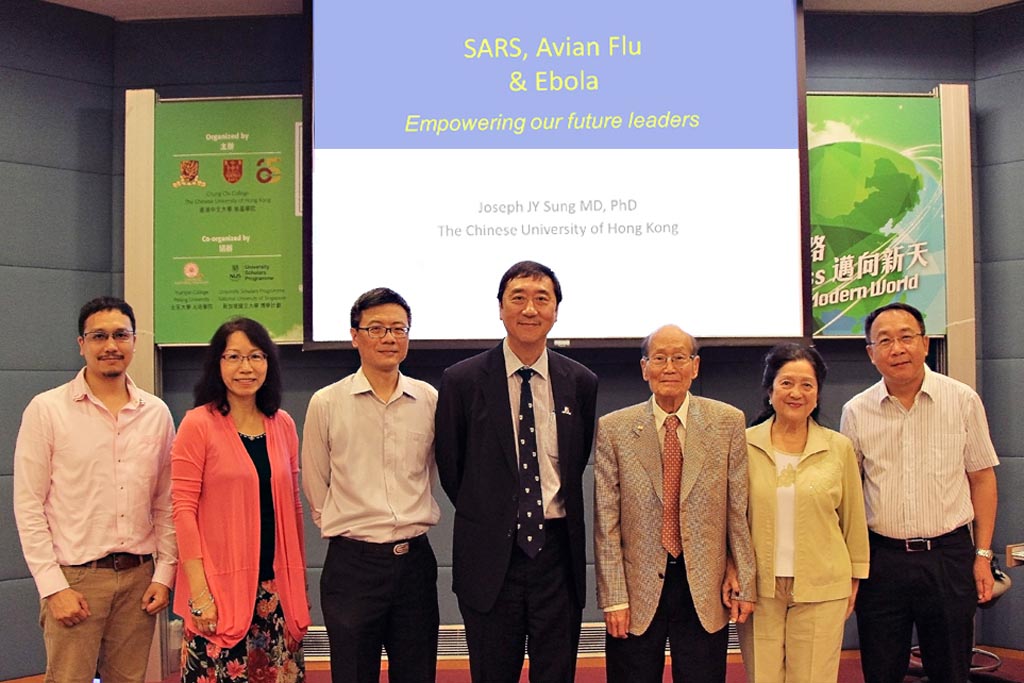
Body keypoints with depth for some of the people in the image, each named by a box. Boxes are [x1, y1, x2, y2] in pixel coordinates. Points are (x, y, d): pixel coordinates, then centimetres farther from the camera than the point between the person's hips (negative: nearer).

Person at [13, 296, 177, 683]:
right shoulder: (47, 410, -4)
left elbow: (165, 504, 10)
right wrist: (53, 588, -10)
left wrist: (164, 574, 3)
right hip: (74, 578, -3)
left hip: (139, 577, 3)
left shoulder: (157, 413, 6)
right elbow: (28, 507, -5)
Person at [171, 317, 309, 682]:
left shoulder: (283, 425, 7)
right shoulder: (198, 425, -6)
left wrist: (300, 579, 12)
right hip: (222, 588, -4)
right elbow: (183, 509, -9)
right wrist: (199, 592, -14)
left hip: (277, 586, 4)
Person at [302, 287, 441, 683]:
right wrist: (345, 526, 8)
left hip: (415, 558, 2)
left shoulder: (430, 400, 2)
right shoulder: (326, 404, -4)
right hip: (353, 562, -2)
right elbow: (315, 487, 5)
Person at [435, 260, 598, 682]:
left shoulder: (581, 383, 2)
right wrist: (483, 515, 9)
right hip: (490, 554, -1)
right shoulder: (462, 381, -5)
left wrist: (554, 511, 11)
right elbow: (449, 465, 4)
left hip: (558, 551, 2)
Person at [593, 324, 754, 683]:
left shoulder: (727, 422, 1)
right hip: (638, 590, 0)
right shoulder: (613, 429, -2)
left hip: (705, 591, 1)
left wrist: (746, 583, 1)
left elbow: (739, 510, 2)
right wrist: (613, 597, -6)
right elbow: (606, 521, -3)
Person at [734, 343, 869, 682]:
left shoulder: (839, 447, 1)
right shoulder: (745, 445, 0)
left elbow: (853, 520, 9)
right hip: (758, 588, 0)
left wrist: (854, 580, 11)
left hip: (821, 589, 0)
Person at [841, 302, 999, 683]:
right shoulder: (856, 412, 0)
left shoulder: (963, 400, -1)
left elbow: (982, 478, 4)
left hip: (949, 556, 0)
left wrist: (983, 555, 1)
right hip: (880, 557, 1)